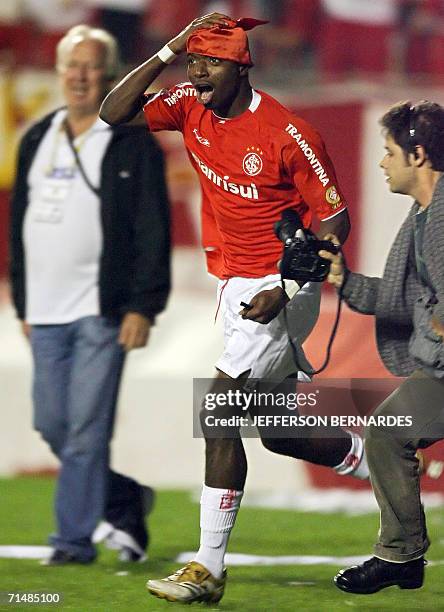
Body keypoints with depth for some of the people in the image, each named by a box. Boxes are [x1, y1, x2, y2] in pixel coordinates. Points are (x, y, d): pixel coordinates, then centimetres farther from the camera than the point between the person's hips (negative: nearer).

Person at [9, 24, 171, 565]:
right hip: (47, 313, 6)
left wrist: (143, 307, -13)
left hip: (102, 310, -6)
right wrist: (23, 303, 17)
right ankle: (126, 501, 26)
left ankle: (76, 537, -3)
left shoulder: (132, 143, -3)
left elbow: (153, 231, -7)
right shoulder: (36, 140, 15)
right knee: (52, 425, 8)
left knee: (86, 428, -9)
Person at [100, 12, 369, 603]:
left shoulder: (287, 134, -18)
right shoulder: (191, 109, 0)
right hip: (234, 288, 8)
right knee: (279, 432, 16)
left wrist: (285, 288, -22)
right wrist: (170, 50, -17)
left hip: (284, 290, -8)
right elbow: (114, 112, -10)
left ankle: (209, 570, -18)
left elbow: (334, 219, -13)